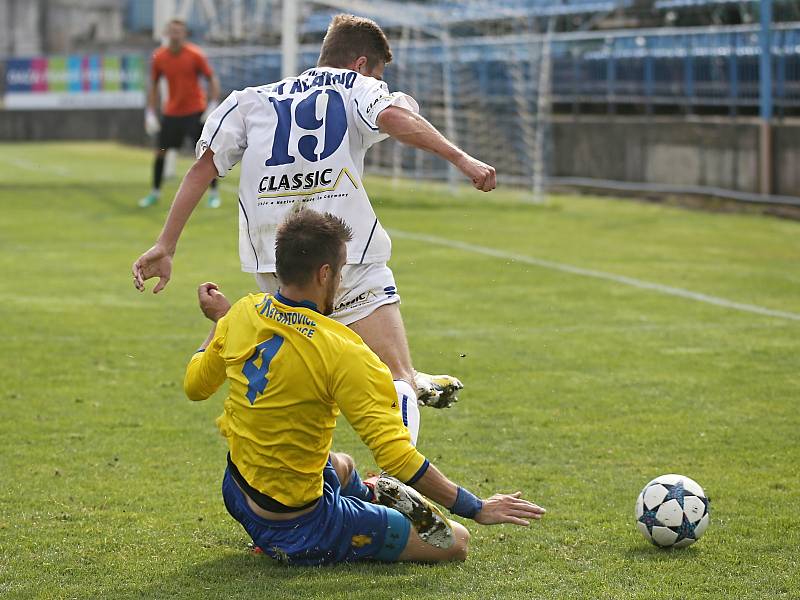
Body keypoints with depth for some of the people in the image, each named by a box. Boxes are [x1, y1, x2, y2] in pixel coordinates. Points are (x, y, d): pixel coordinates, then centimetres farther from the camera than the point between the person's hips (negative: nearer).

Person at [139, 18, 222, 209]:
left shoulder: (195, 55, -11)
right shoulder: (159, 57, -3)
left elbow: (212, 79, -5)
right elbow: (153, 86, 8)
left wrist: (213, 106, -15)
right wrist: (150, 113, 3)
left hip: (195, 111, -3)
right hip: (171, 112, 3)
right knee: (160, 151, 4)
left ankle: (214, 193, 5)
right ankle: (155, 193, 19)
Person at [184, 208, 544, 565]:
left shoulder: (241, 314, -5)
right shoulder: (342, 354, -25)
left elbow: (195, 386, 13)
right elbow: (397, 456, -27)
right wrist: (477, 509, -19)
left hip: (237, 494, 8)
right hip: (297, 531, -8)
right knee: (454, 542, -1)